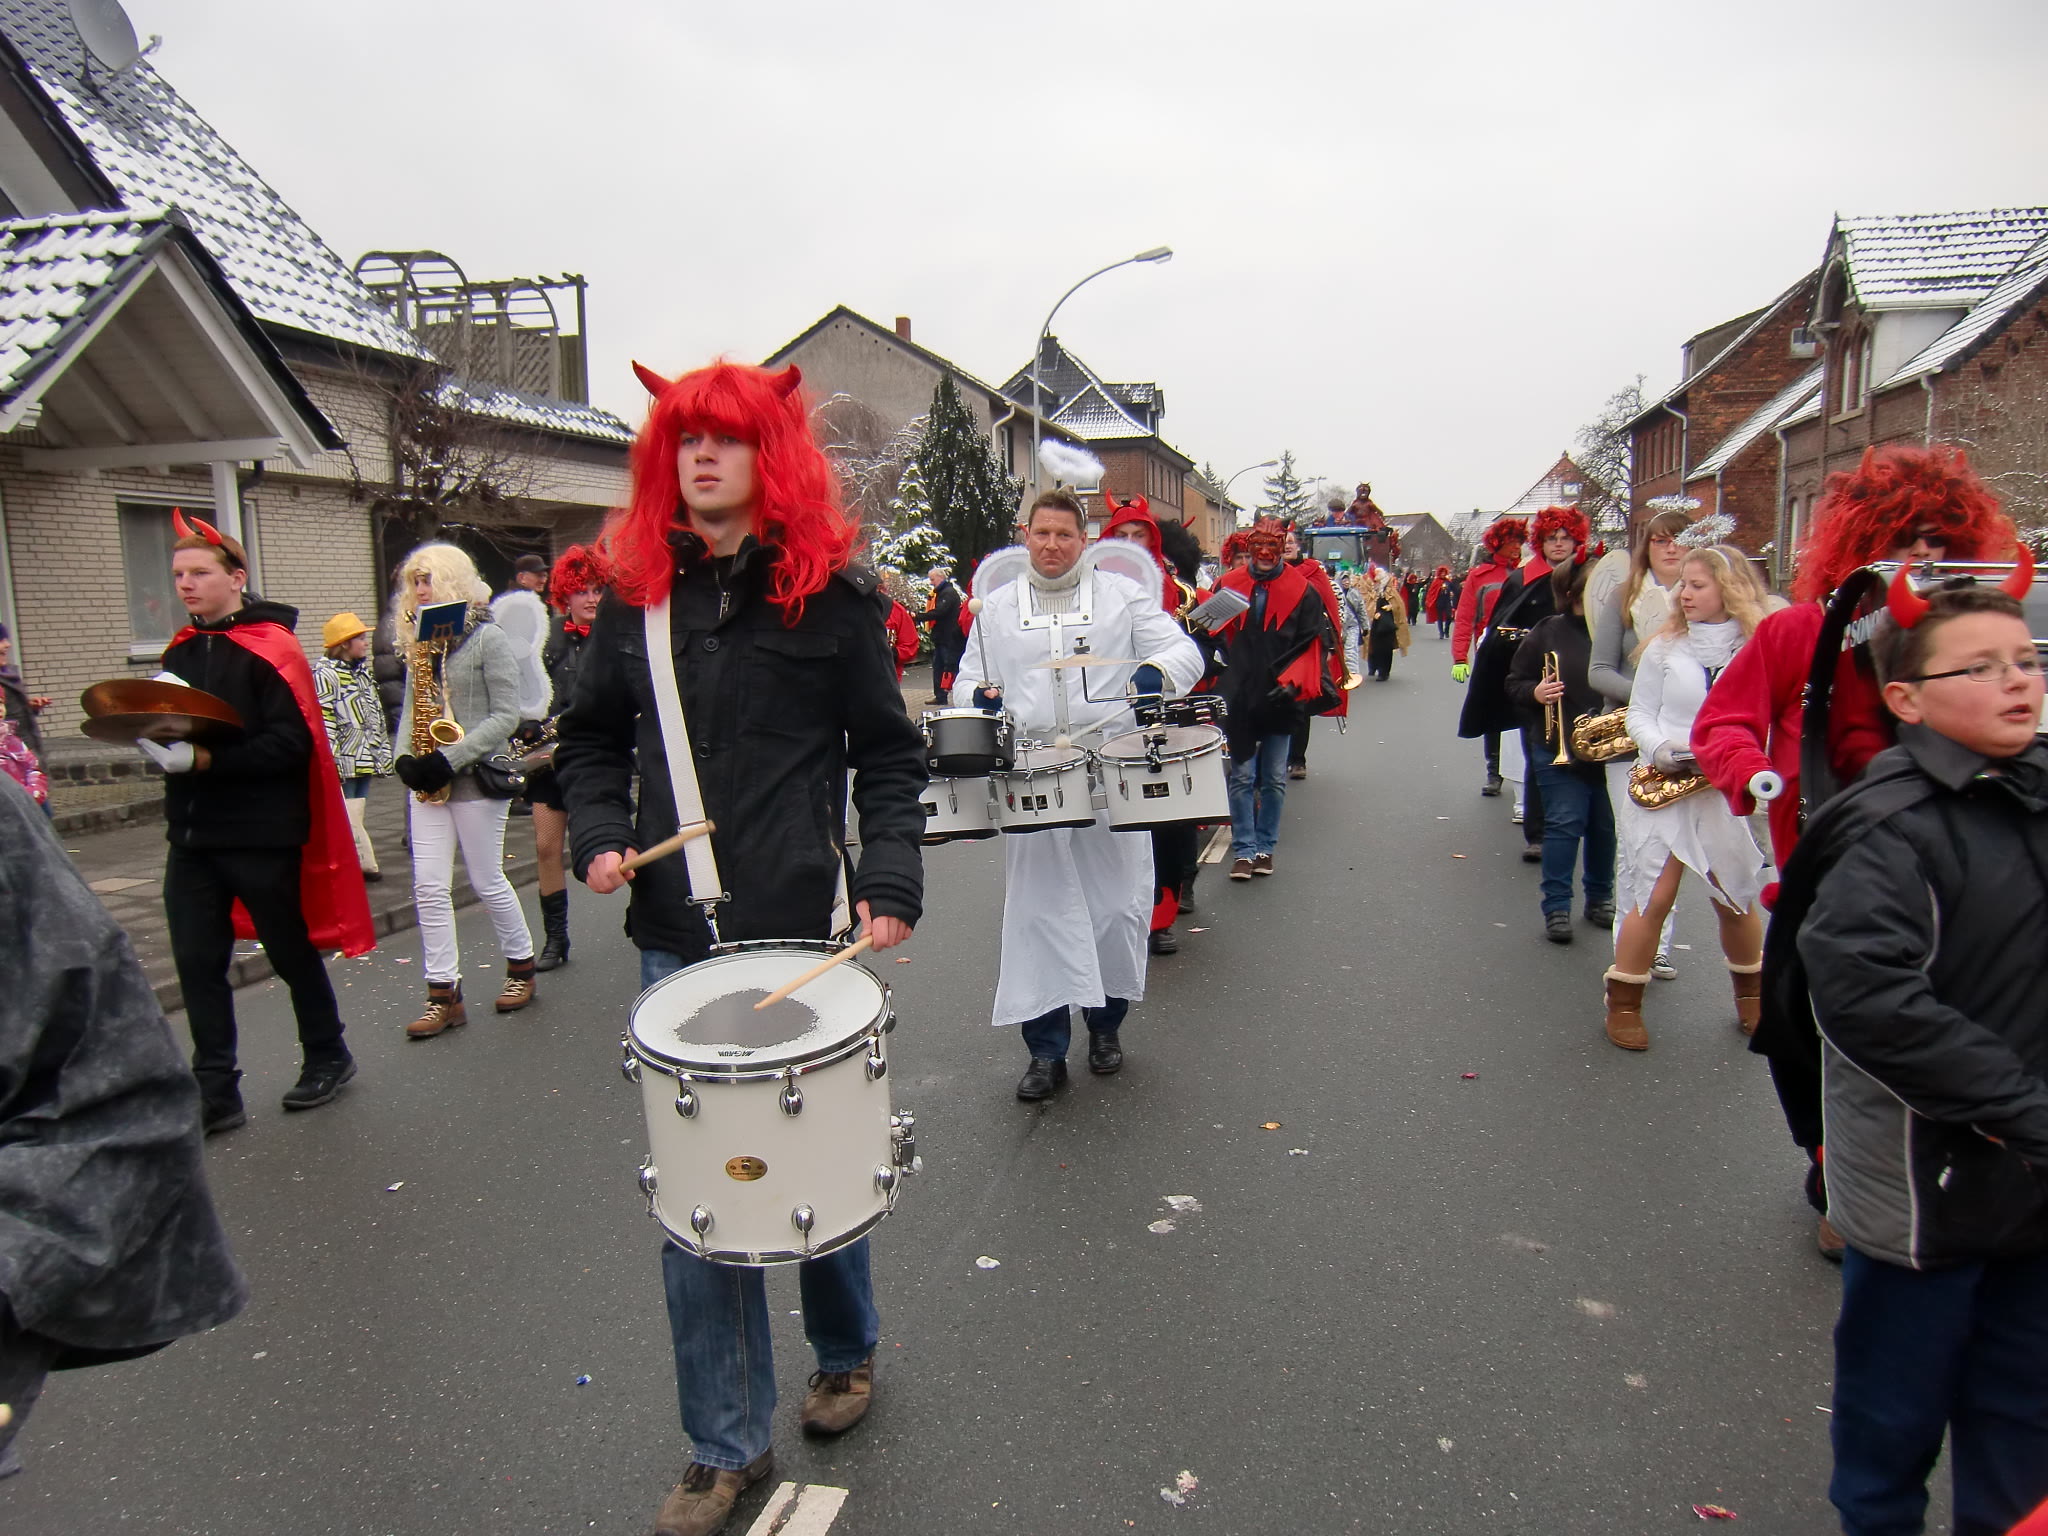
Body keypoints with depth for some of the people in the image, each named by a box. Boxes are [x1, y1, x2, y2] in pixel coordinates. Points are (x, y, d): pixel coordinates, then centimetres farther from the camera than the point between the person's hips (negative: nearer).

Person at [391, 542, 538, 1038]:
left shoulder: (488, 638, -8)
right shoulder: (419, 641, 13)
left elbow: (507, 715, -13)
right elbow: (411, 707, 17)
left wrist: (451, 759, -19)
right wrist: (404, 756, -3)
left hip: (475, 778, -6)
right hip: (427, 780, 6)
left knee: (487, 881, 4)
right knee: (429, 887, 1)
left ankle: (521, 966, 26)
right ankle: (444, 995, 7)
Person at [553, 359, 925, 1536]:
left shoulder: (833, 592, -3)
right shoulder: (636, 594, 6)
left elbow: (888, 755, -2)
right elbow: (594, 739, 14)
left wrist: (891, 884, -13)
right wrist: (601, 835, -3)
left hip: (805, 928, -2)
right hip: (678, 937, 3)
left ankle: (846, 1348, 44)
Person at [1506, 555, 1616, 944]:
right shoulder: (1547, 632, -1)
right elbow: (1514, 683, 3)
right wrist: (1534, 693, -16)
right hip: (1560, 749, -2)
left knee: (1606, 827, 12)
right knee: (1564, 824, -1)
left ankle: (1600, 898, 30)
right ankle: (1557, 907, 9)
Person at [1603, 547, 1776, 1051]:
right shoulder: (1665, 646, 3)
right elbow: (1639, 712, 7)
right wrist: (1660, 749, -12)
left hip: (1731, 794, 0)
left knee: (1737, 901, 11)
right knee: (1653, 897, -4)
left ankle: (1752, 993, 37)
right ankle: (1623, 1003, 9)